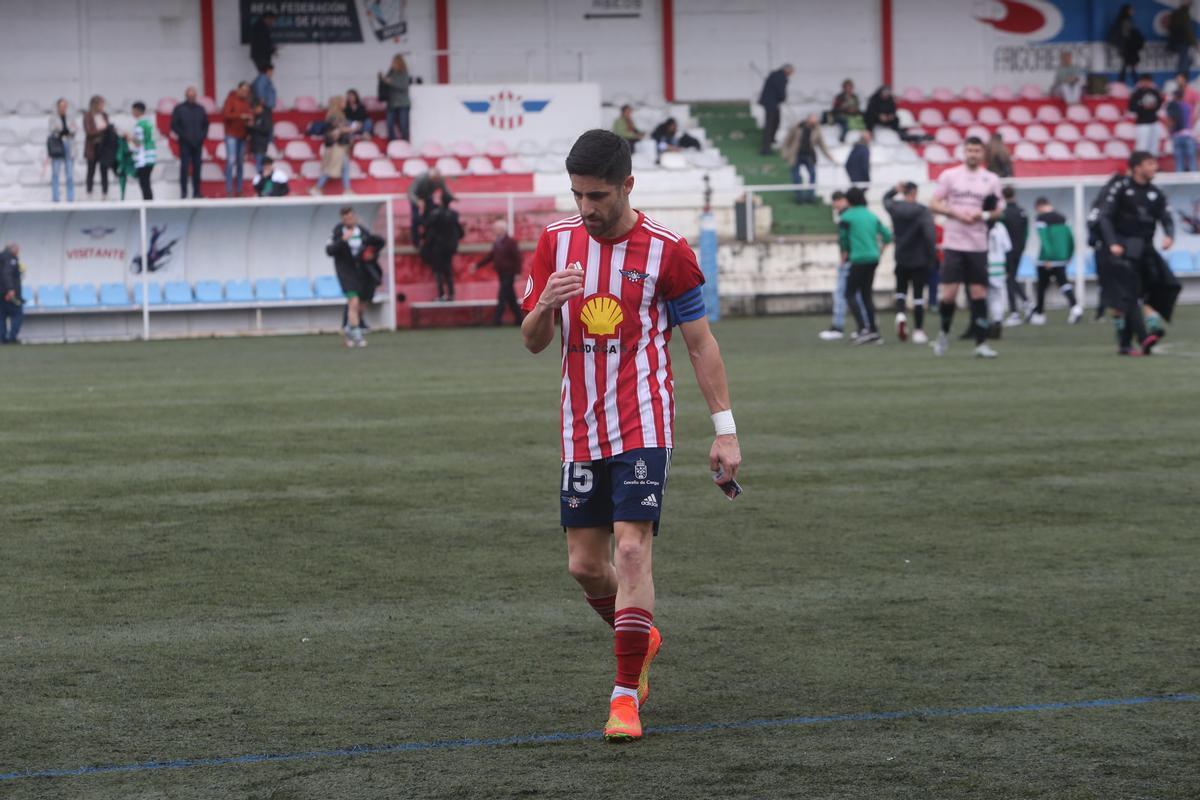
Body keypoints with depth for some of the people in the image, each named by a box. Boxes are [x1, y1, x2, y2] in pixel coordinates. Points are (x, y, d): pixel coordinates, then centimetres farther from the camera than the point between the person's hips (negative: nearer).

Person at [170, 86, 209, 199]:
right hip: (185, 143, -3)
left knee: (197, 168, 4)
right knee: (185, 168, -7)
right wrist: (183, 136, -10)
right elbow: (174, 125, -1)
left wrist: (203, 135, 1)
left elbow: (206, 124, 17)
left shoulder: (200, 109, 12)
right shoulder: (179, 109, 2)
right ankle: (184, 193, -5)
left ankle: (196, 192, 9)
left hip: (198, 143, 3)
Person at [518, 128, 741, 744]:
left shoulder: (666, 249, -7)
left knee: (631, 552, -16)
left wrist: (725, 430, -4)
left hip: (643, 426, -4)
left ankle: (626, 694, -9)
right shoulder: (556, 242, 4)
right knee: (584, 564, 7)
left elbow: (700, 342, 0)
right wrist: (544, 306, -17)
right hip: (580, 430, 4)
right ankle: (640, 639, 36)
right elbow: (532, 342, 7)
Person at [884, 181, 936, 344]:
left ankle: (900, 313, -10)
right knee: (918, 294, 4)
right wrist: (932, 256, -10)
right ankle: (918, 331, 4)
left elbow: (886, 198, 23)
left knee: (901, 290, 19)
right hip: (919, 260, -3)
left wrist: (895, 189, 7)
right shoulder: (922, 211, -14)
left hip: (901, 259, 3)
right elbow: (930, 234, -20)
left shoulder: (894, 208, -2)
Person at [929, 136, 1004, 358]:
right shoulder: (949, 176, 3)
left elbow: (998, 211, 10)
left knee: (979, 294, -1)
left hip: (978, 246, 1)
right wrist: (956, 213, -12)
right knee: (949, 294, -6)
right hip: (953, 244, -1)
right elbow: (934, 205, 3)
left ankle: (981, 344, 2)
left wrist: (984, 215, -11)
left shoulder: (991, 180, 7)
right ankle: (944, 332, 19)